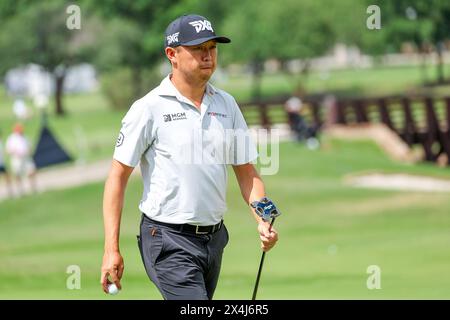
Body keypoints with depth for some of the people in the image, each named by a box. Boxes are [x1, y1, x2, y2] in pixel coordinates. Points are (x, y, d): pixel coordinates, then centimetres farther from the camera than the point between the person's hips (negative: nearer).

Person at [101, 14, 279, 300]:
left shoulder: (226, 104, 10)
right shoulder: (149, 108, -7)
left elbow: (247, 171, 13)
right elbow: (118, 177, -6)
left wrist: (263, 222, -6)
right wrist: (111, 249, -12)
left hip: (214, 239, 6)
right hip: (169, 241, -6)